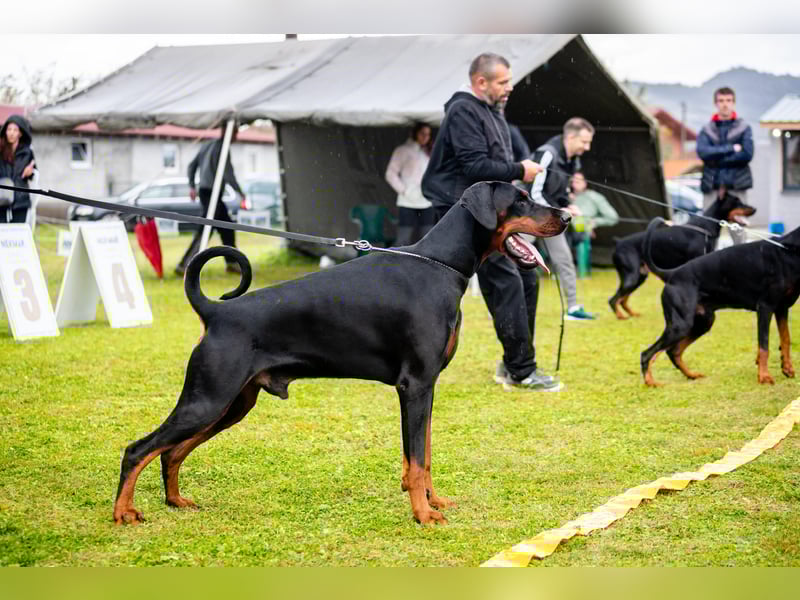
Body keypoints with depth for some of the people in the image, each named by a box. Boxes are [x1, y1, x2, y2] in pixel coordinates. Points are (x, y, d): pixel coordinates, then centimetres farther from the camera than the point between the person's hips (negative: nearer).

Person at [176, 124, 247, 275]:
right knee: (205, 231, -10)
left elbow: (192, 166, 19)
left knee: (227, 227, 15)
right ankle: (184, 266, -12)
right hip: (212, 193, -10)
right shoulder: (222, 147, -12)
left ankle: (232, 262, 18)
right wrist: (241, 193, -10)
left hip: (204, 190, 10)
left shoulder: (207, 145, 15)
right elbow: (227, 174, -17)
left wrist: (192, 186, 23)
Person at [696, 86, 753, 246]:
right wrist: (731, 149, -9)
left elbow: (747, 154, -6)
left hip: (736, 186, -1)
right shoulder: (707, 129, 11)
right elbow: (703, 152, -6)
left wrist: (717, 159, -6)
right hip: (712, 187, 1)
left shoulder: (744, 128, 8)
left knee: (738, 230, -4)